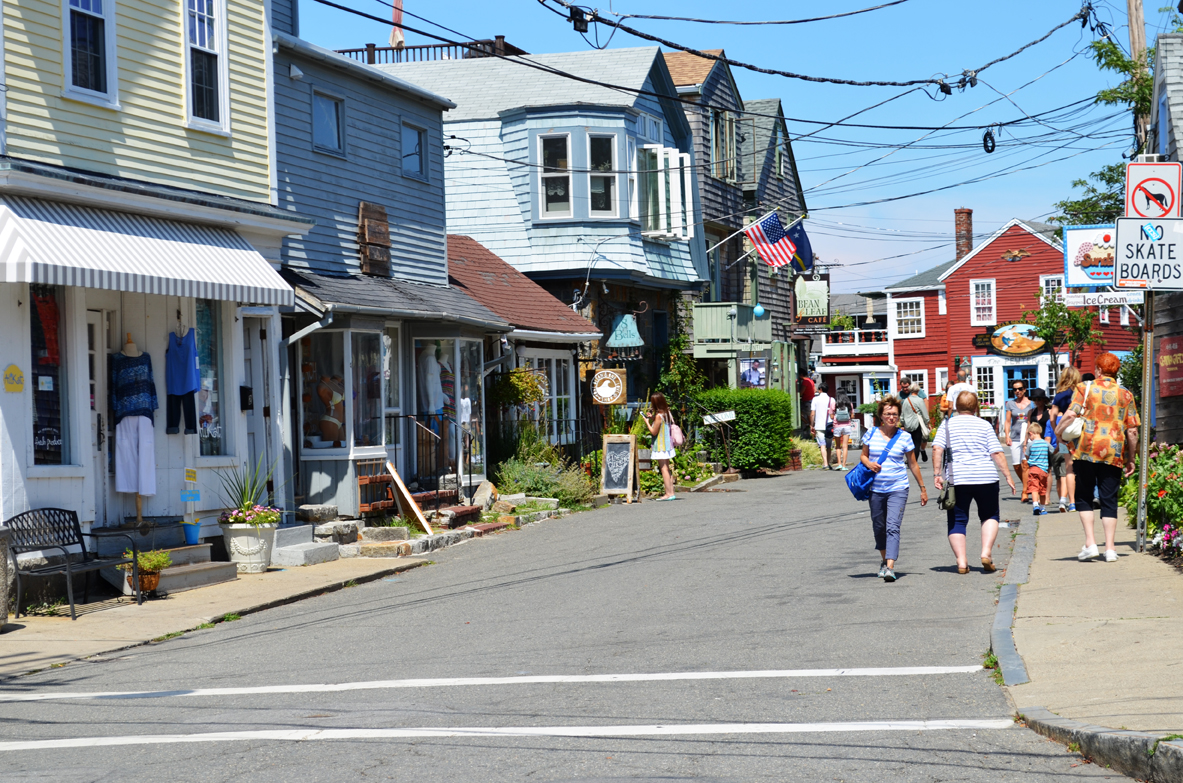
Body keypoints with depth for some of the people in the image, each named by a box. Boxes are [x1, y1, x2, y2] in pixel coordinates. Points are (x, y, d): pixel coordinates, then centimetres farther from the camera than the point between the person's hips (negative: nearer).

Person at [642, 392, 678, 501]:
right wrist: (652, 418, 11)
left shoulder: (659, 416, -19)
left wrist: (647, 422, -3)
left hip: (660, 446, -9)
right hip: (667, 444, 9)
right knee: (667, 468, 13)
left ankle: (669, 493, -6)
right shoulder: (667, 413, 6)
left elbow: (654, 432, -14)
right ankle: (671, 492, 14)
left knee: (664, 468, -6)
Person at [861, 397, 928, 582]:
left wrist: (922, 488, 12)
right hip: (876, 489, 3)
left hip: (898, 489, -3)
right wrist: (868, 463, -9)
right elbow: (863, 455, 15)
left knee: (892, 527, -15)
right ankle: (884, 560, 36)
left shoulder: (904, 437, 1)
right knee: (878, 527, 12)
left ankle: (890, 567, -23)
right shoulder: (871, 433, 4)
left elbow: (913, 464, 8)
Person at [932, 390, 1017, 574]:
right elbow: (997, 453, 1)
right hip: (986, 478, 0)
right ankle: (986, 552, -2)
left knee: (957, 520, 7)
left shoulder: (948, 424, 6)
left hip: (957, 478, 0)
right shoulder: (984, 425, 6)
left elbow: (937, 449, -5)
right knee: (989, 516, 17)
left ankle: (961, 562, -3)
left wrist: (938, 474, -4)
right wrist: (1008, 476, 4)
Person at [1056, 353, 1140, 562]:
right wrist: (1130, 459, 15)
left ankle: (1090, 543, 0)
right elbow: (1132, 431, 5)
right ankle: (1109, 549, 2)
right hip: (1114, 454, 2)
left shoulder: (1085, 388, 1)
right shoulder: (1126, 395, 7)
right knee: (1109, 500, 6)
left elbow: (1071, 415, -11)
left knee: (1084, 498, 10)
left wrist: (1057, 431, 7)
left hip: (1086, 450, -2)